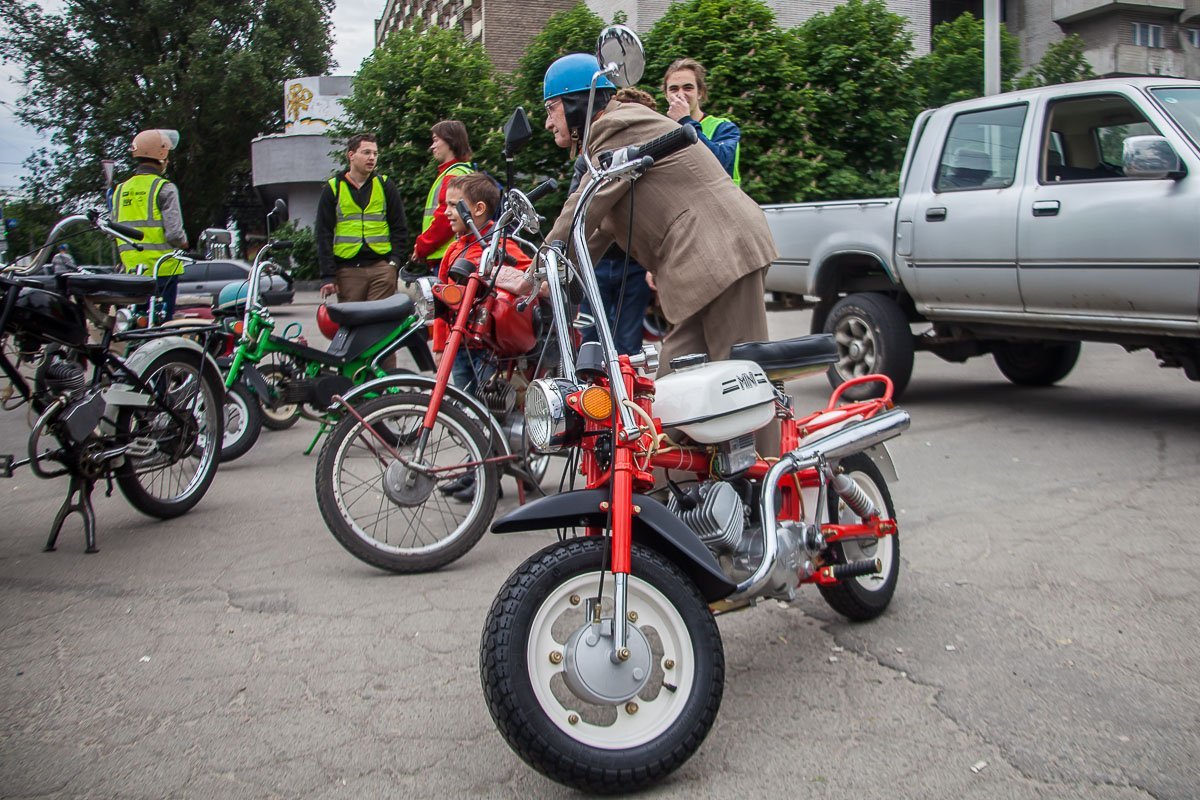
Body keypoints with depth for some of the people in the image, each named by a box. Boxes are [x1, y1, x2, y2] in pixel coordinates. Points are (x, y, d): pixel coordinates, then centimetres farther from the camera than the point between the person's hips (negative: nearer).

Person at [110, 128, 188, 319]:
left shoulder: (121, 189, 11)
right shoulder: (164, 188, -9)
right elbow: (174, 233, -17)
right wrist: (184, 243, 3)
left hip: (132, 269, 6)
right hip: (163, 268, -6)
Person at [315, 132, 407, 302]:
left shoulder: (385, 185, 12)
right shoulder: (333, 188, 9)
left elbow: (399, 227, 13)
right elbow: (323, 234, 6)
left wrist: (395, 260, -2)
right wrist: (328, 275, -3)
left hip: (381, 267, 0)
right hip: (348, 270, 0)